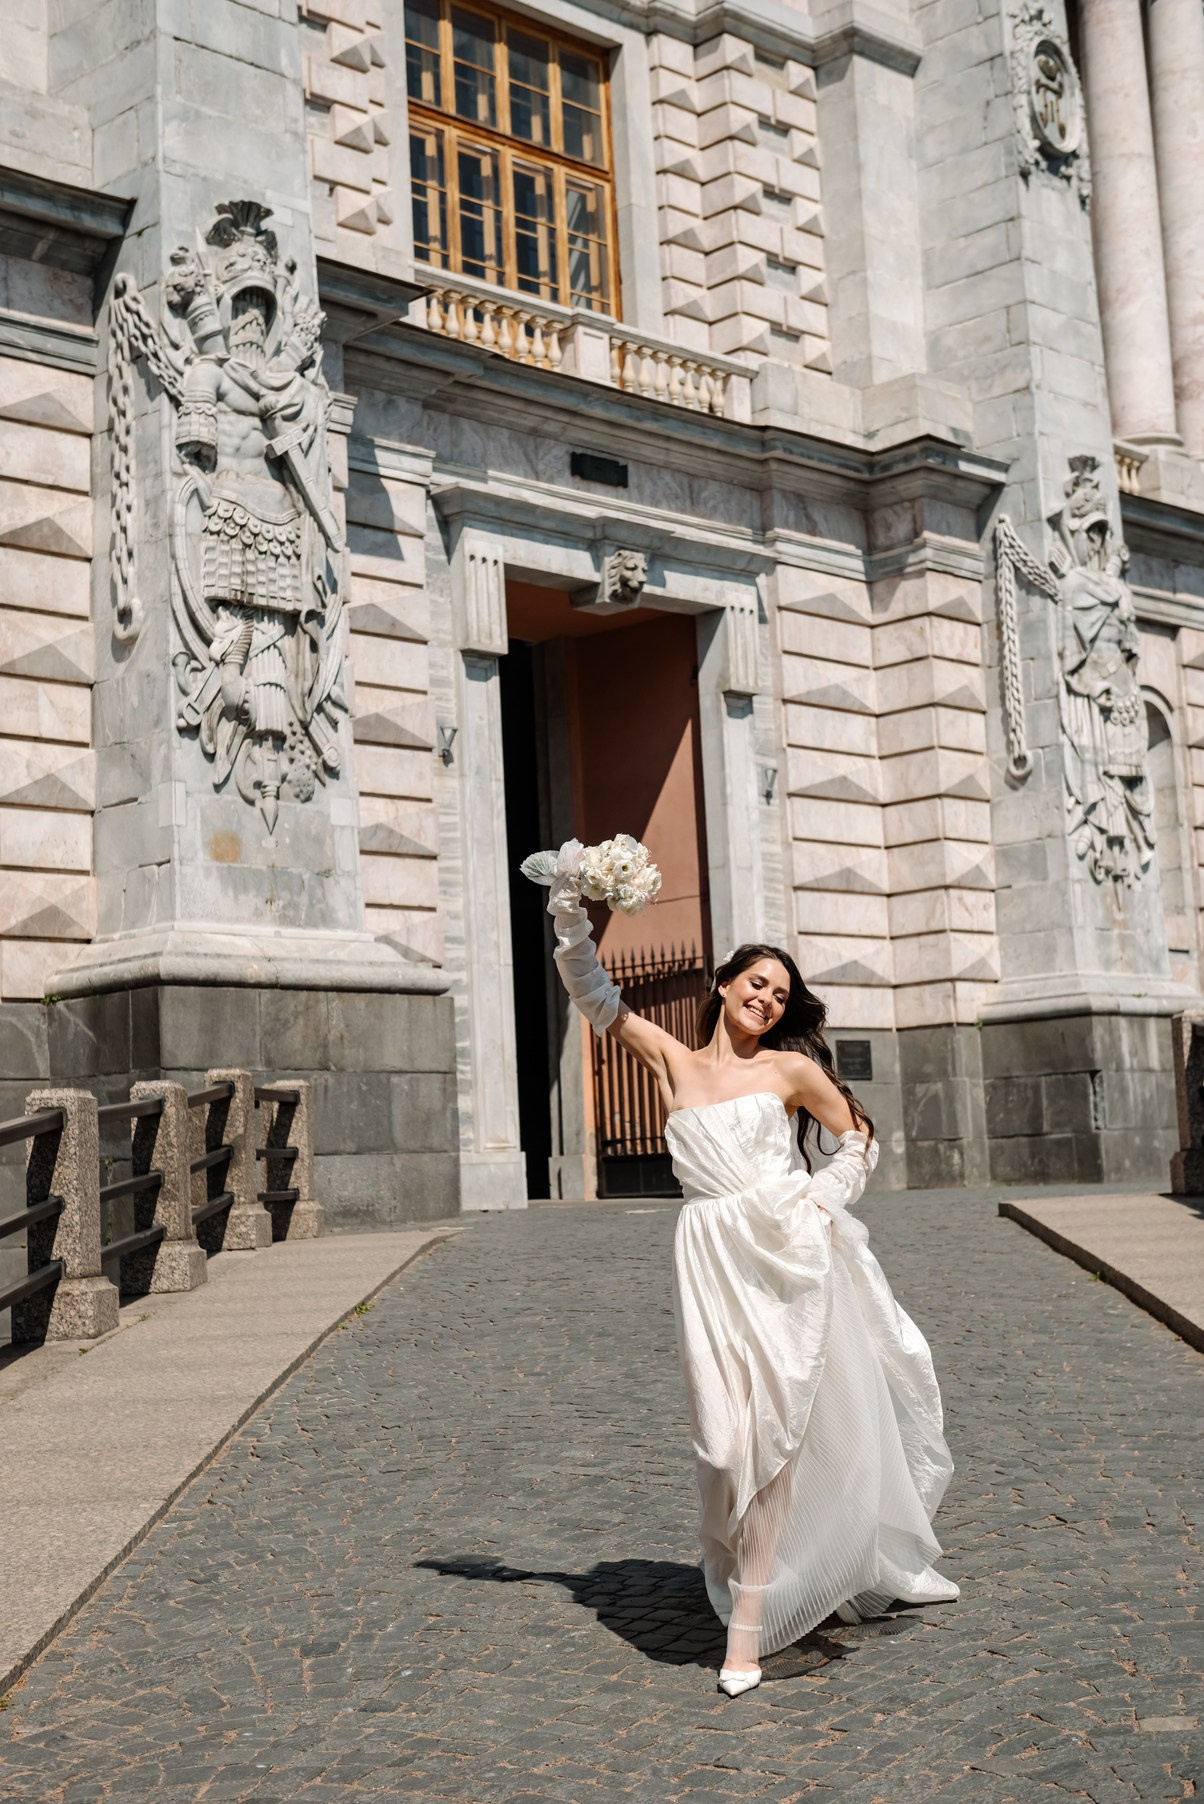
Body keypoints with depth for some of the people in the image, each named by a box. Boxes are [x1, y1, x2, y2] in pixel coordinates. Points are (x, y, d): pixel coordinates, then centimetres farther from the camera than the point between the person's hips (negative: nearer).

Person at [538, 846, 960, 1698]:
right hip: (713, 1263, 1)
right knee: (731, 1430, -5)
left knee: (776, 1427, -3)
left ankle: (749, 1627, 4)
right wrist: (571, 913, -2)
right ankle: (751, 1583, 9)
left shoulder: (791, 1069, 8)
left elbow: (860, 1135, 16)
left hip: (788, 1253, -1)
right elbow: (598, 997, 10)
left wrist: (826, 1198, 1)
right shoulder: (674, 1062, 12)